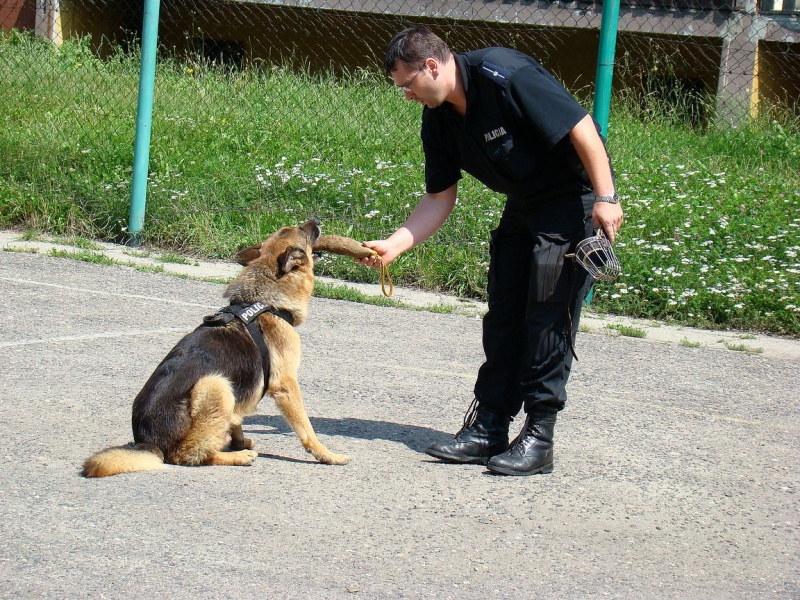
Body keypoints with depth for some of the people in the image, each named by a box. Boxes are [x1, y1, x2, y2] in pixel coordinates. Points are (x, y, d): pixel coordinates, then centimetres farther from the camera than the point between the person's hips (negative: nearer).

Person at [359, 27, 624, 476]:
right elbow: (440, 198, 7)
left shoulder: (505, 77, -26)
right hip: (522, 204, 9)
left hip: (576, 198, -9)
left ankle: (539, 438, -8)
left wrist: (606, 198, -26)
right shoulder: (439, 119, 0)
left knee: (549, 317, -11)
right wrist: (395, 245, -5)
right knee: (504, 316, 6)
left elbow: (581, 127, -25)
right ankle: (488, 429, 10)